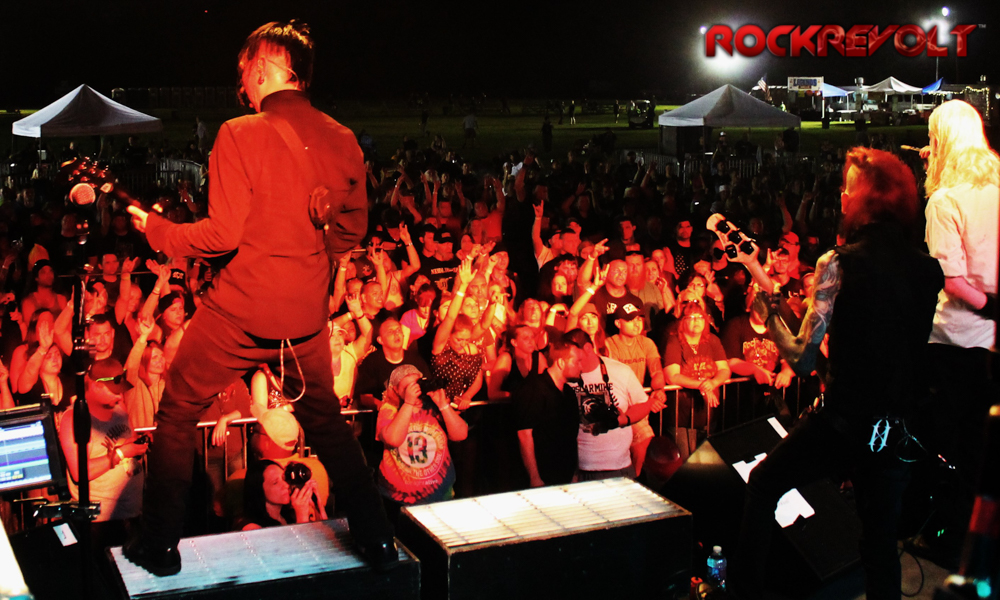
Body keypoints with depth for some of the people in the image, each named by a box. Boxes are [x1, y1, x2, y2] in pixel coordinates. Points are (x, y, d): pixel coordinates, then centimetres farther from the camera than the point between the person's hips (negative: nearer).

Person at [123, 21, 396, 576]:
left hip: (239, 310, -5)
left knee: (176, 415, 14)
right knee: (325, 418, 22)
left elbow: (223, 234, -15)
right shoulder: (342, 141, 2)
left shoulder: (241, 135, -14)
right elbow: (351, 230, 10)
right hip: (307, 311, 5)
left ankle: (160, 545, 19)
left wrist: (156, 229, 1)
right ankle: (375, 536, 24)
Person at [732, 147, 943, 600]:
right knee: (881, 537, 18)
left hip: (844, 421, -5)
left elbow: (802, 359, -15)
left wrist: (765, 291, -7)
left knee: (763, 484, 18)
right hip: (896, 427, 5)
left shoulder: (840, 263, -14)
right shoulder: (928, 269, 2)